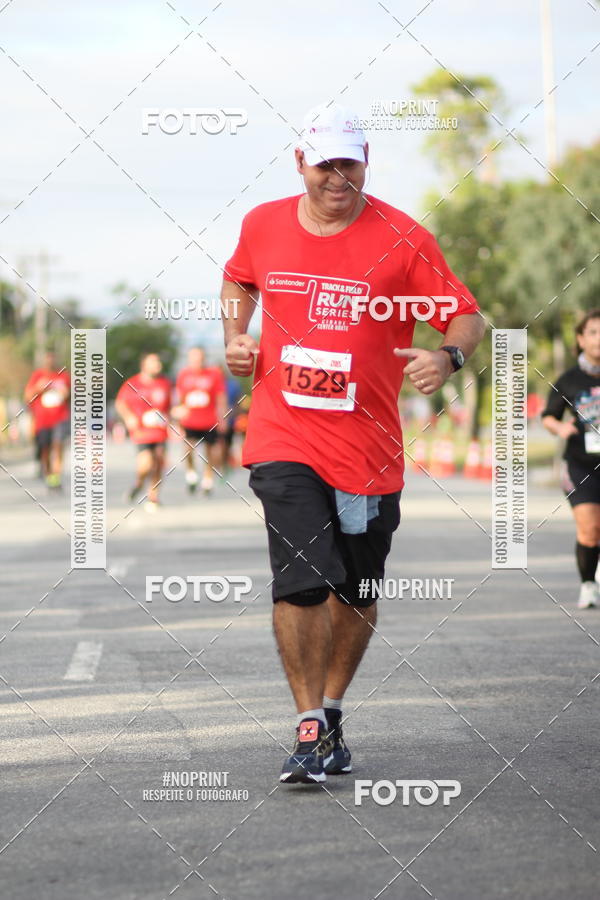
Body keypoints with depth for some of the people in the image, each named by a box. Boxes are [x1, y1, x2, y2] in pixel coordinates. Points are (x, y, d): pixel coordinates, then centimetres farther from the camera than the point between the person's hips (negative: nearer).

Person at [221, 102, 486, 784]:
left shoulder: (401, 239, -6)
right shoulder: (263, 226, 4)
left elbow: (466, 315, -5)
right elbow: (239, 279, 27)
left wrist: (447, 357, -26)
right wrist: (235, 336, 10)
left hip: (368, 445, 0)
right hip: (285, 440, 0)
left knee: (354, 593, 10)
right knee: (302, 580, -16)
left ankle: (329, 713, 31)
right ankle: (310, 733, -9)